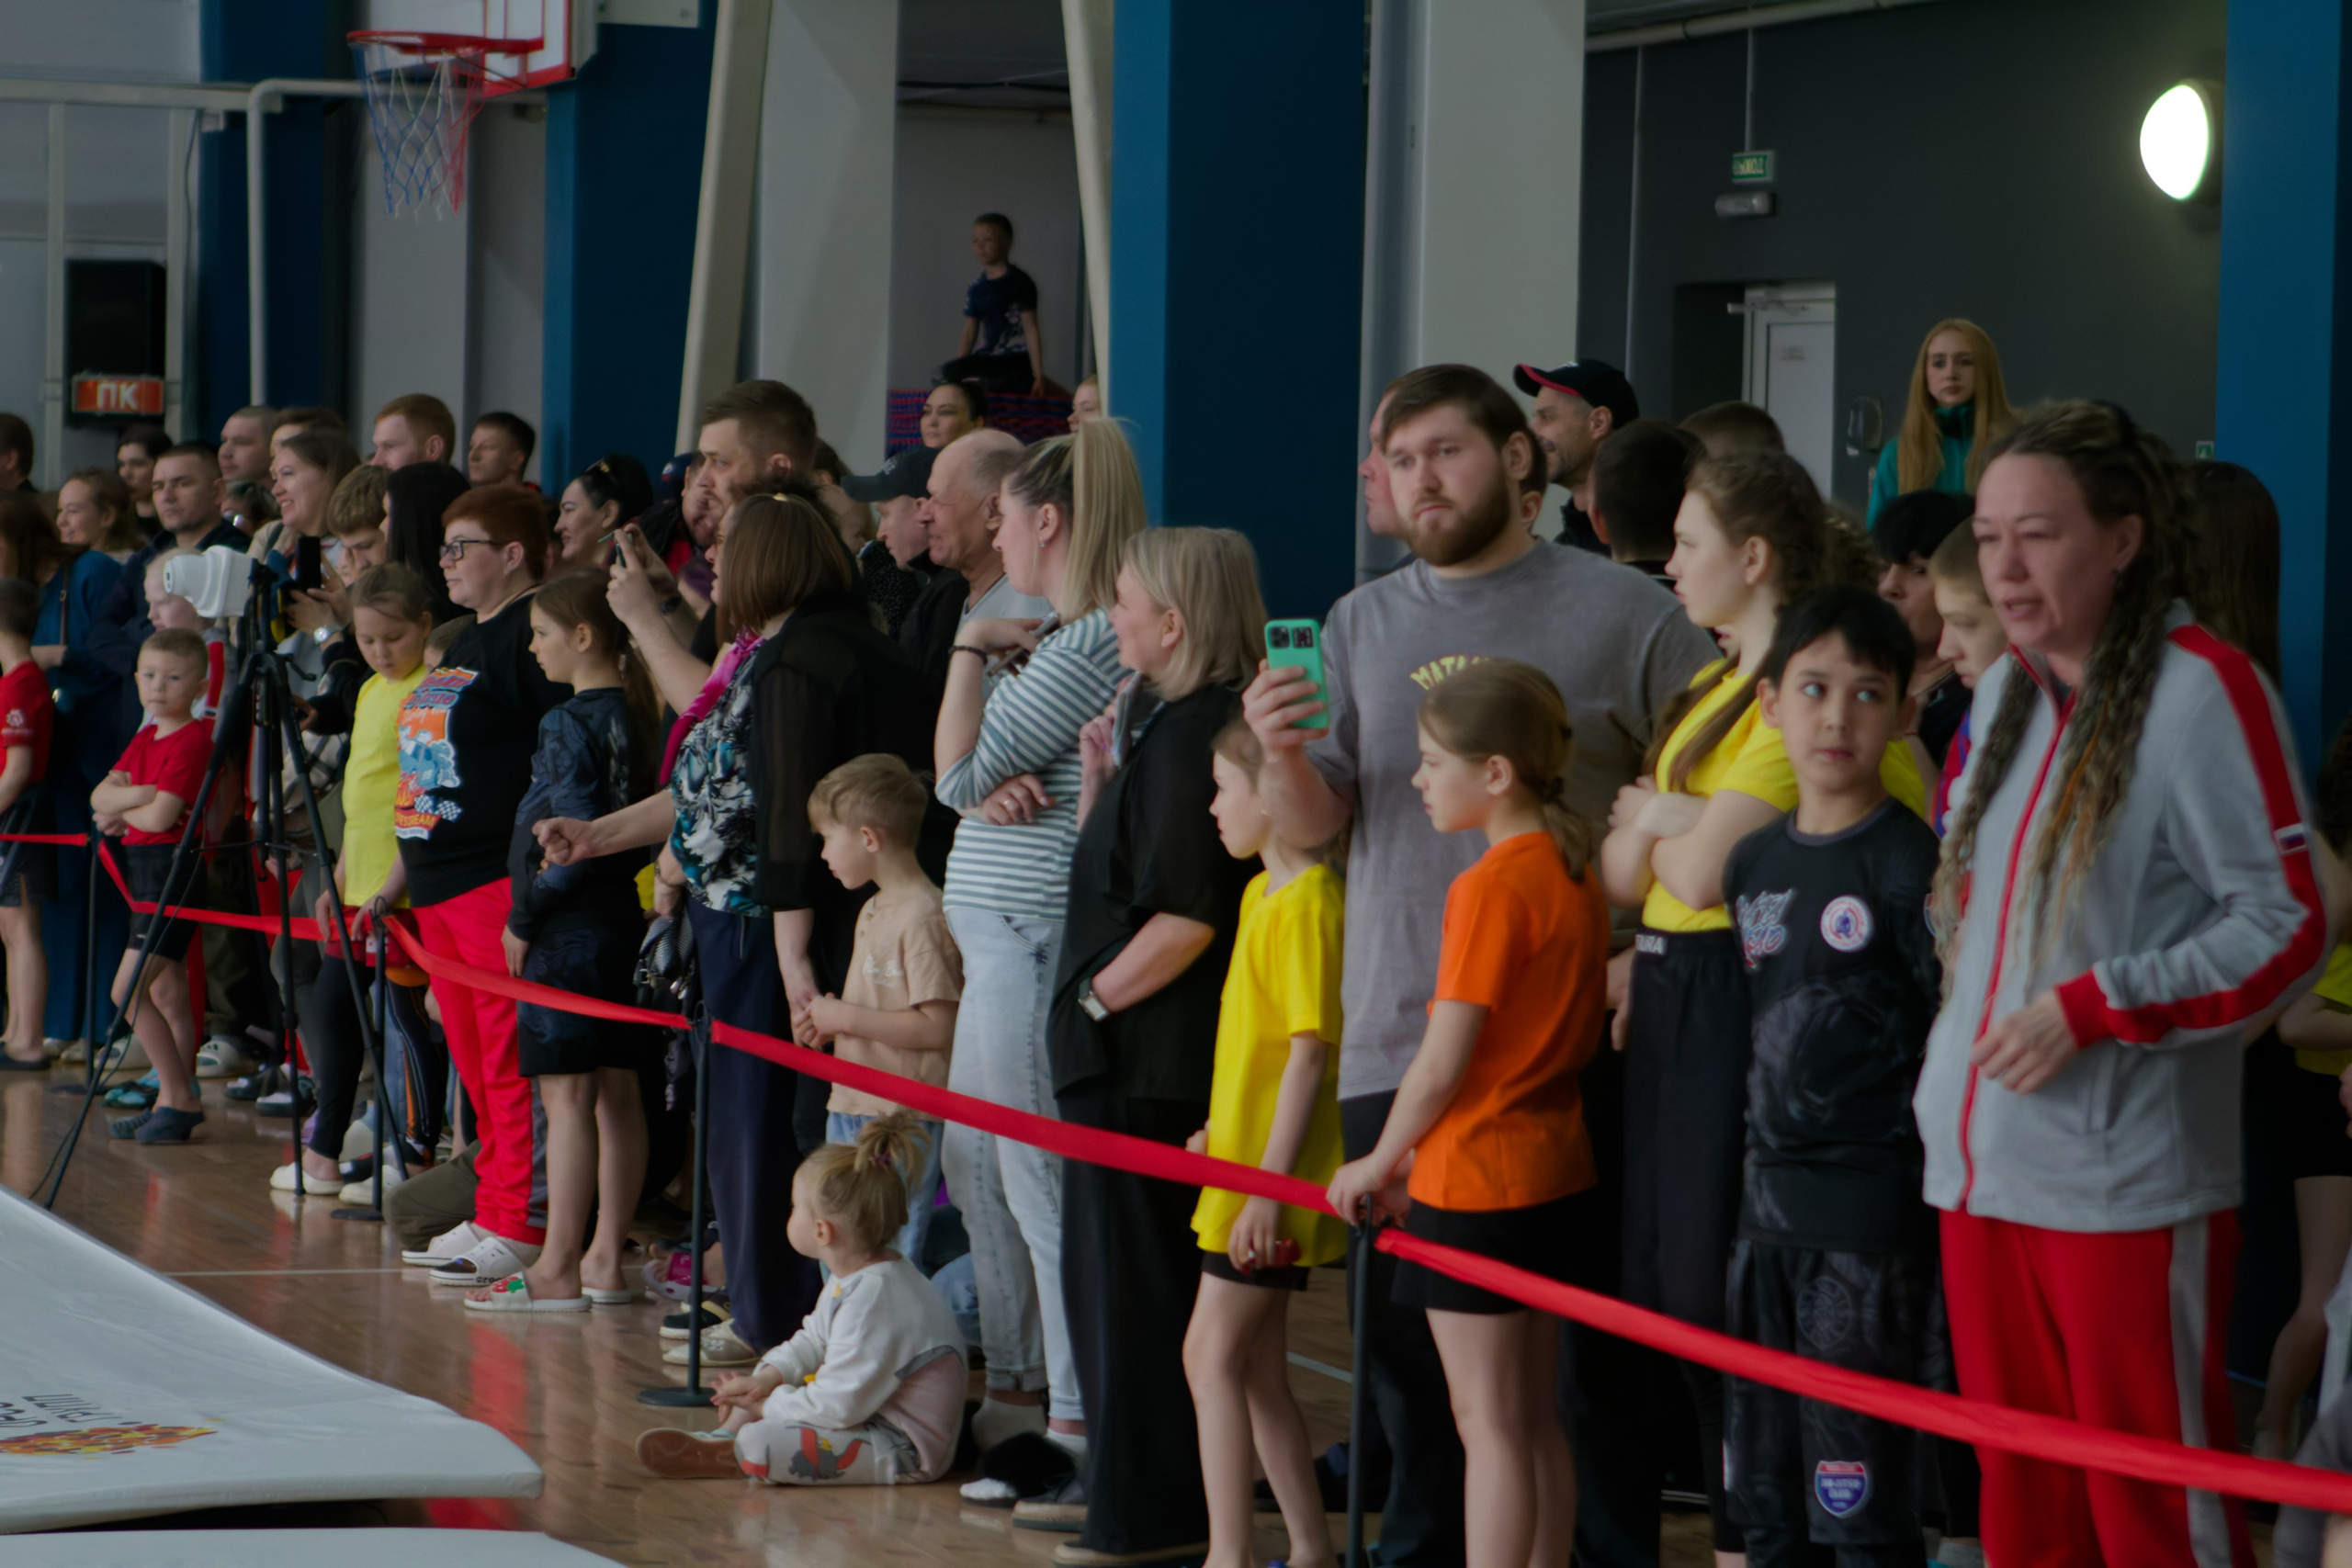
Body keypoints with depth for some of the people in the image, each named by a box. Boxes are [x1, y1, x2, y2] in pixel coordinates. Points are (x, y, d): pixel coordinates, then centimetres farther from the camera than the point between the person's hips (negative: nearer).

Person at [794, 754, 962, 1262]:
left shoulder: (924, 916, -16)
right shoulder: (874, 911, 16)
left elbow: (938, 1027, -21)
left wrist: (844, 1017, -17)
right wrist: (826, 1023, 6)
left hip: (901, 1122, -10)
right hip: (851, 1108, 10)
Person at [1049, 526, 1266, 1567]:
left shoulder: (1194, 735, -18)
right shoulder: (1162, 724, 14)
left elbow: (1188, 918, -23)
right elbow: (1105, 873, 20)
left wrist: (1096, 999, -13)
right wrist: (1097, 767, 10)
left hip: (1151, 1064, -10)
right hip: (1125, 1054, 10)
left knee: (1136, 1280, -4)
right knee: (1107, 1271, 17)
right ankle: (1117, 1479, 25)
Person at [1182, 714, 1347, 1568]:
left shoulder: (1309, 901, -17)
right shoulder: (1262, 893, 13)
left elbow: (1310, 1049, -20)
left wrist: (1267, 1183, -21)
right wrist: (1220, 1130, 19)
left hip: (1277, 1179, -10)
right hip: (1245, 1167, 10)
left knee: (1212, 1355, -9)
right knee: (1257, 1367, 13)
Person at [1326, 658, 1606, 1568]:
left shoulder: (1489, 887, -18)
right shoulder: (1574, 872, 7)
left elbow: (1444, 1062, -18)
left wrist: (1378, 1162, -3)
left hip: (1476, 1183, -8)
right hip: (1554, 1168, 8)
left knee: (1489, 1422, -4)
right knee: (1533, 1416, 13)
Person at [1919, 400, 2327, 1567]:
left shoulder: (2200, 688, -10)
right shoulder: (2004, 690, 13)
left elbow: (2290, 930, -13)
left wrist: (2089, 1010, -16)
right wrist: (1954, 1059, 14)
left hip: (2125, 1184, -7)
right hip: (1983, 1164, 7)